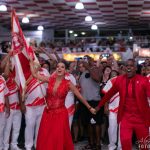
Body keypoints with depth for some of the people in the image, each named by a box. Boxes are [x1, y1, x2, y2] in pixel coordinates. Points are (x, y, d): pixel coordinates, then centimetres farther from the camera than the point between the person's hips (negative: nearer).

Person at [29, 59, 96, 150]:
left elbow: (80, 96, 1)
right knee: (45, 139, 6)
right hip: (48, 112, 3)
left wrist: (89, 107, 6)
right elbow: (35, 74, 4)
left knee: (59, 139, 0)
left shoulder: (68, 83, -6)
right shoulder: (50, 80, 0)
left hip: (60, 113, -3)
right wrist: (31, 61, 5)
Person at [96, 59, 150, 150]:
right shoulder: (120, 79, 0)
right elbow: (109, 94, 11)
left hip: (141, 117, -1)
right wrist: (99, 106, 18)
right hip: (125, 117, 1)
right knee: (125, 142, -5)